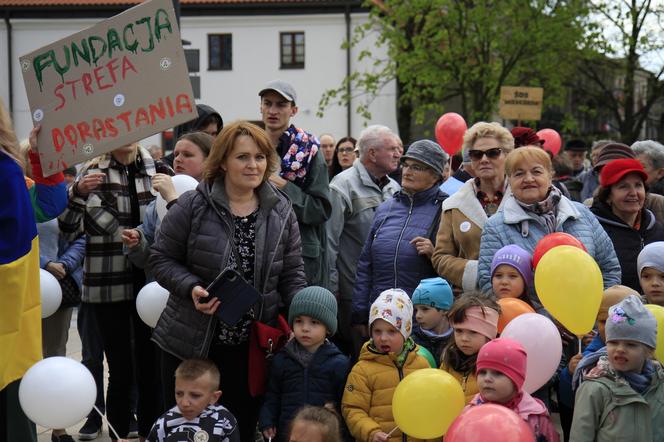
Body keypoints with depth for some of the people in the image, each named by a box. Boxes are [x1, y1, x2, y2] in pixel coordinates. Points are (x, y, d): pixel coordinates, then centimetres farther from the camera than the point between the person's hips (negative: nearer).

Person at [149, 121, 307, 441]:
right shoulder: (192, 206, -8)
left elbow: (292, 275, 7)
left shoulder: (281, 212, 3)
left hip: (251, 348, 3)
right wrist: (192, 288, -19)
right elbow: (161, 259, -3)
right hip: (191, 345, -2)